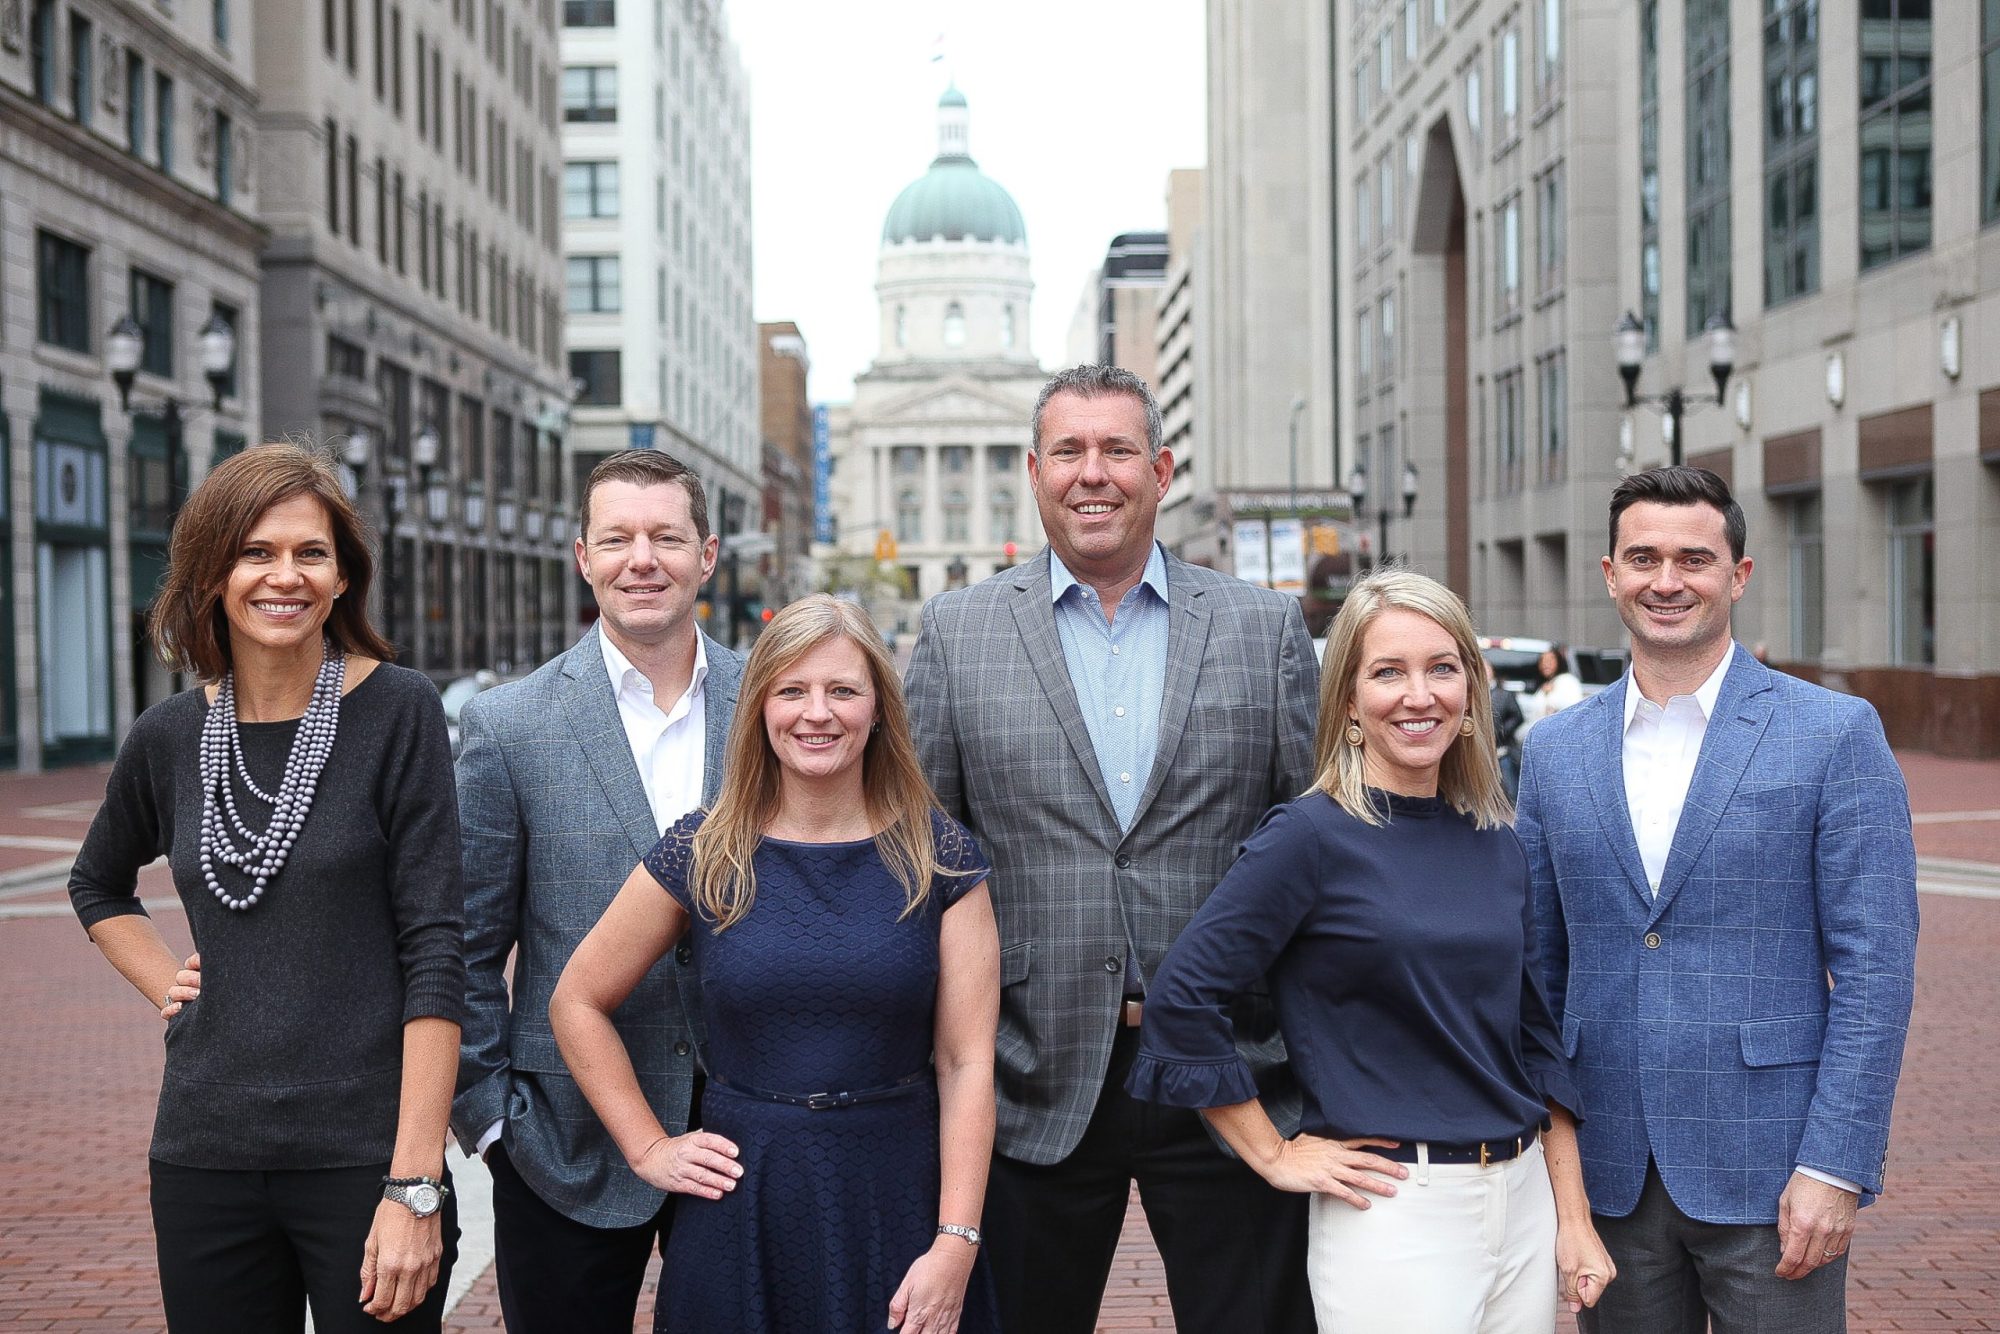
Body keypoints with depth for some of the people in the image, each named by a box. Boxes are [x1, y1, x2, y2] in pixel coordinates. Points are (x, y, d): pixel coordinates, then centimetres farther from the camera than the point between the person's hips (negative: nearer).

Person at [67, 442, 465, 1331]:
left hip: (362, 1155, -3)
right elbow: (96, 885, 25)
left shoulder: (397, 713, -7)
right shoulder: (169, 738, 5)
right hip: (204, 1155, 4)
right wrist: (166, 986, 7)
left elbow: (434, 949, -10)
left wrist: (416, 1186, -15)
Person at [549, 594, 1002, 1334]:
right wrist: (649, 1148, 1)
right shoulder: (702, 855, -1)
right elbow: (577, 1003, 7)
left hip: (901, 1199, 0)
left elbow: (966, 1061, -5)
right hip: (744, 1207, 0)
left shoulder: (939, 857, -2)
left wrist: (956, 1245, -12)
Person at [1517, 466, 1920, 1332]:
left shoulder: (1836, 734, -5)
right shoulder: (1555, 750, 6)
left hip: (1769, 1169, -3)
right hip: (1610, 1176, 3)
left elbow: (1875, 966, -7)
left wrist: (1835, 1166, -13)